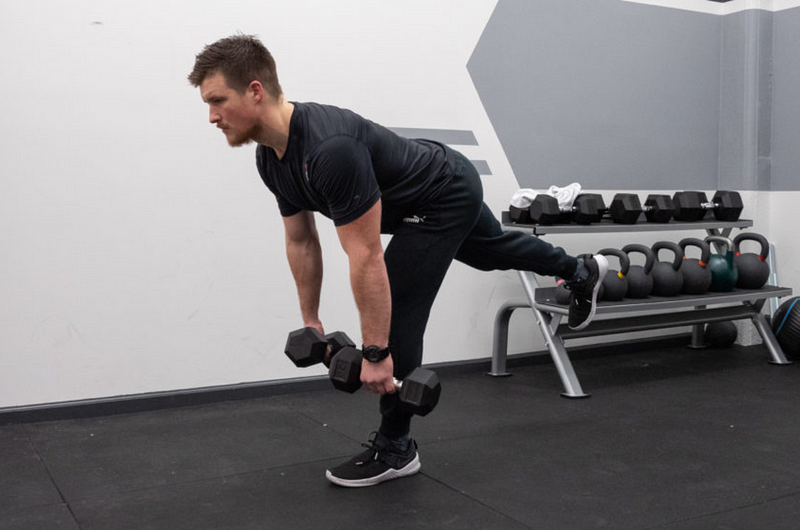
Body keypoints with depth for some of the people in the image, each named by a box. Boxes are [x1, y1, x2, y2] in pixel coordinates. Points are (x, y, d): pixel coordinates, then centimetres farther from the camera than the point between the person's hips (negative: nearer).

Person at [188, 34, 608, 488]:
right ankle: (582, 271, 60)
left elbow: (366, 258, -37)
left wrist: (375, 355, -30)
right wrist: (311, 321, 9)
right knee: (492, 252, 32)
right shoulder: (270, 157, -10)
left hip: (448, 197, -9)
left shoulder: (329, 149, -41)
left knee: (395, 316, -10)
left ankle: (394, 449, 9)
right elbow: (301, 242, 2)